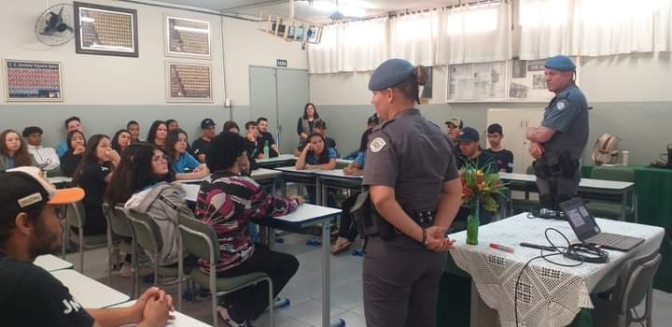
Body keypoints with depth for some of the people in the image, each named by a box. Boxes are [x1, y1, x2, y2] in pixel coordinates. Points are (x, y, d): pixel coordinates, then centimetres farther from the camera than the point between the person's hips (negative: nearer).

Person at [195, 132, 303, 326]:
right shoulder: (243, 185, -20)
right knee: (289, 263, 9)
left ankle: (234, 301, 27)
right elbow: (275, 207, -5)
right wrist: (295, 201, 13)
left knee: (262, 250, 30)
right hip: (226, 262, -8)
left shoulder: (209, 182, 3)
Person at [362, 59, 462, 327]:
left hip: (392, 249, -7)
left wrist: (422, 235, -18)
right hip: (431, 252, 7)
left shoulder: (386, 136, -16)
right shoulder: (438, 134, 8)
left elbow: (382, 199, -27)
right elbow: (454, 192, 8)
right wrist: (437, 232, -3)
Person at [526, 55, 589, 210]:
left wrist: (529, 132, 0)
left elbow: (543, 134, -23)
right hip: (552, 172, 10)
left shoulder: (570, 98, -16)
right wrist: (534, 143, -6)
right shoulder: (562, 98, 18)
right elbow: (541, 134, 18)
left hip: (560, 175, -10)